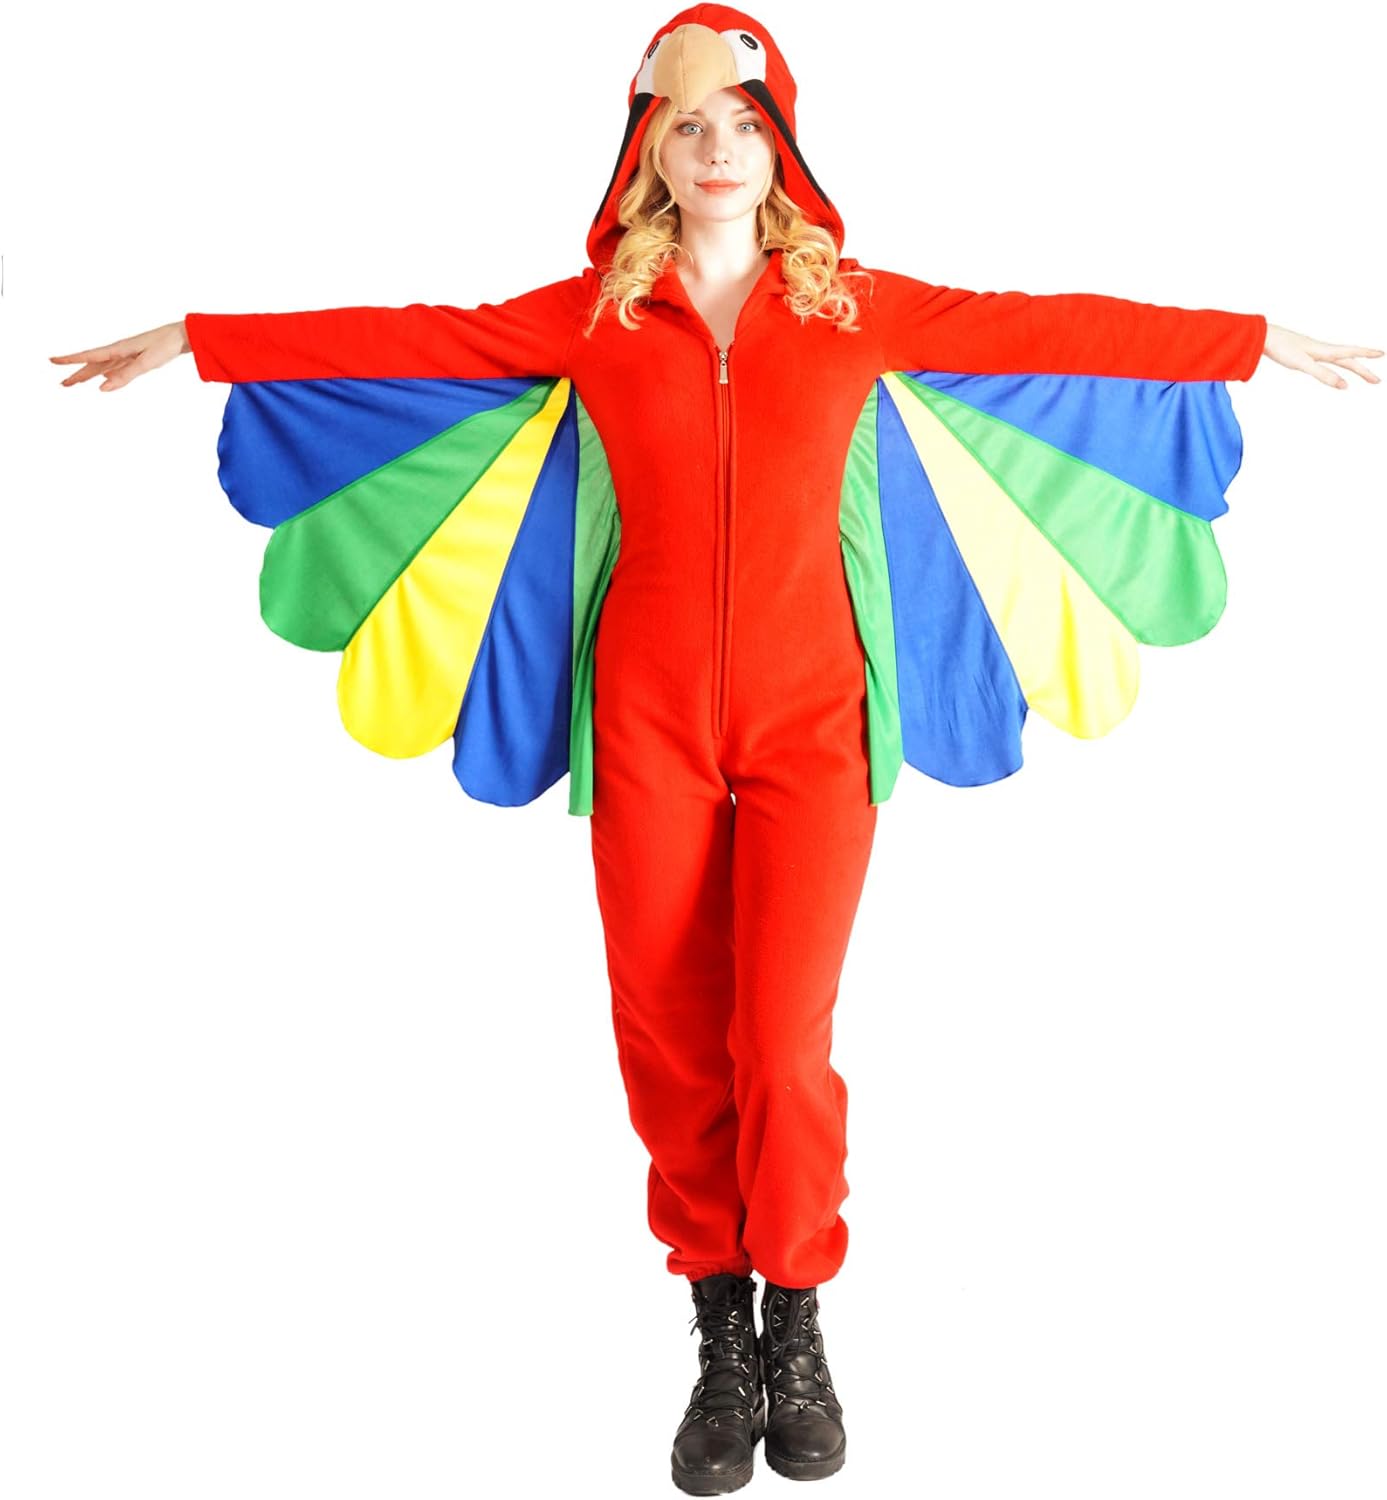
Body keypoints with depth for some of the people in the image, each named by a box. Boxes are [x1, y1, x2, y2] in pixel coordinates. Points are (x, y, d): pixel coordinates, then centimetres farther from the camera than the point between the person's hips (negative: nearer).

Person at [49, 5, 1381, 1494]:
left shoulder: (857, 305, 5)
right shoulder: (593, 314, 6)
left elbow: (1053, 330, 8)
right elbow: (403, 341, 6)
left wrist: (1255, 339, 10)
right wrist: (194, 339, 6)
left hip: (808, 717, -1)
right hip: (651, 719, 1)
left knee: (785, 1041, -5)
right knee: (669, 1035, 4)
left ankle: (796, 1328, 19)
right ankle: (721, 1328, 23)